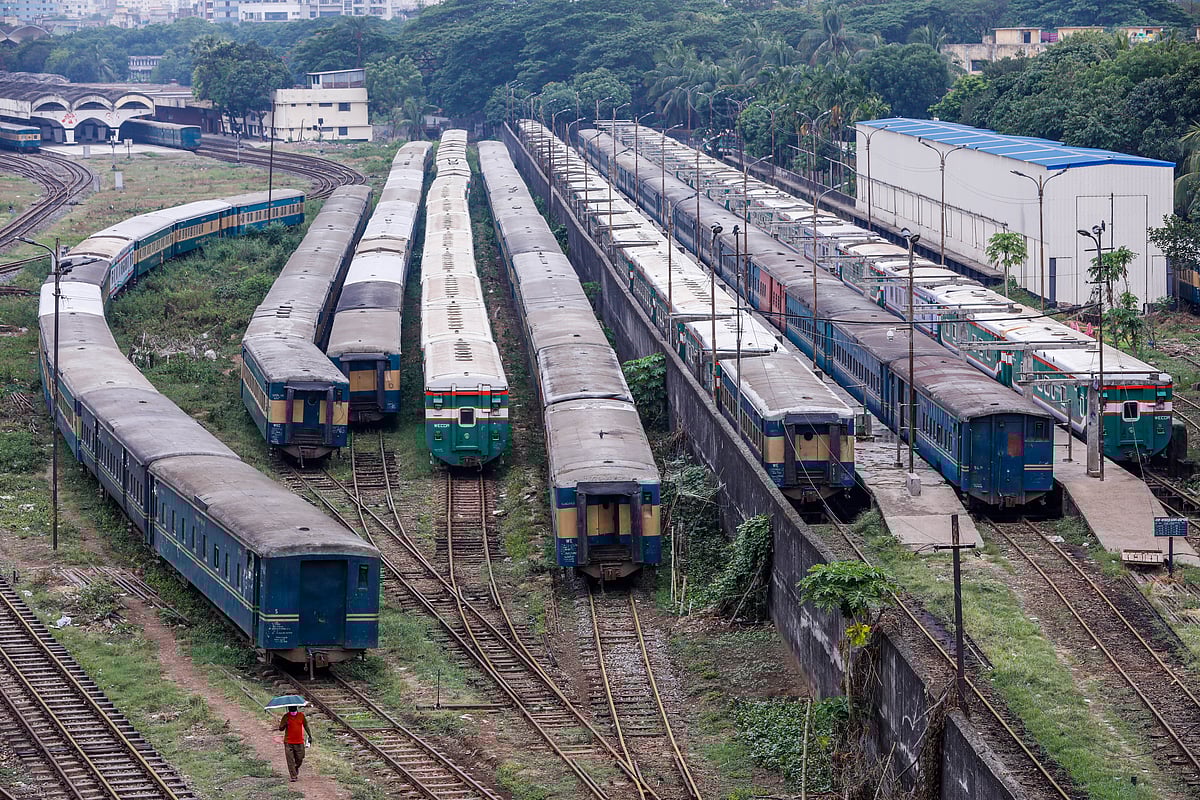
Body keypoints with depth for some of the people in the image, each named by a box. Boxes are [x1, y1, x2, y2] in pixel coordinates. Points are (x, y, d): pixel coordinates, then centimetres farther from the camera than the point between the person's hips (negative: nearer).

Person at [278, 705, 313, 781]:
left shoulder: (301, 715, 1)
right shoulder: (286, 717, -3)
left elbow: (306, 726, 12)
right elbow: (281, 728, -1)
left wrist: (310, 736, 9)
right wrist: (285, 724, -23)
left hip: (299, 741, 1)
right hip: (288, 742, -1)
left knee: (299, 759, 5)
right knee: (290, 760, -4)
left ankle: (296, 768, 37)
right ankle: (293, 776, 1)